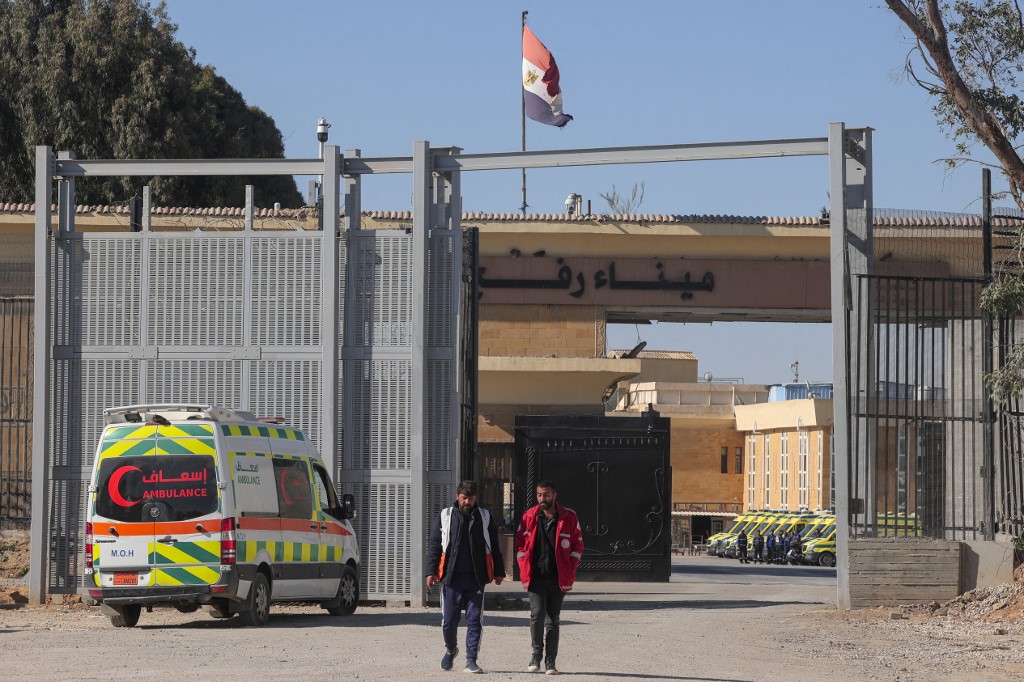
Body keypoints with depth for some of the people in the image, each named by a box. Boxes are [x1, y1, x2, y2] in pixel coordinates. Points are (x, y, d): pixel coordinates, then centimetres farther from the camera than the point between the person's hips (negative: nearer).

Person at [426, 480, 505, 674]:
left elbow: (494, 547, 13)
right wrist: (431, 571, -2)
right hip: (451, 578, 0)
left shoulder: (485, 518, 9)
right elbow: (434, 545, 6)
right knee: (449, 620, 3)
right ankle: (450, 649, 30)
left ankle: (471, 661, 2)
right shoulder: (445, 516, 5)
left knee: (474, 620, -2)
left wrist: (499, 572, 9)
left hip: (476, 578, 0)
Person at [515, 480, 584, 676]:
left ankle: (550, 662, 10)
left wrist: (570, 570, -2)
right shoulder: (529, 517, 4)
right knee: (537, 613, -16)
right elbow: (520, 543, 10)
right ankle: (537, 654, 1)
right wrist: (524, 568, 0)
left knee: (553, 619, 6)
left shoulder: (569, 517, 2)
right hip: (536, 576, 0)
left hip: (558, 577, 0)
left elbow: (578, 545, 7)